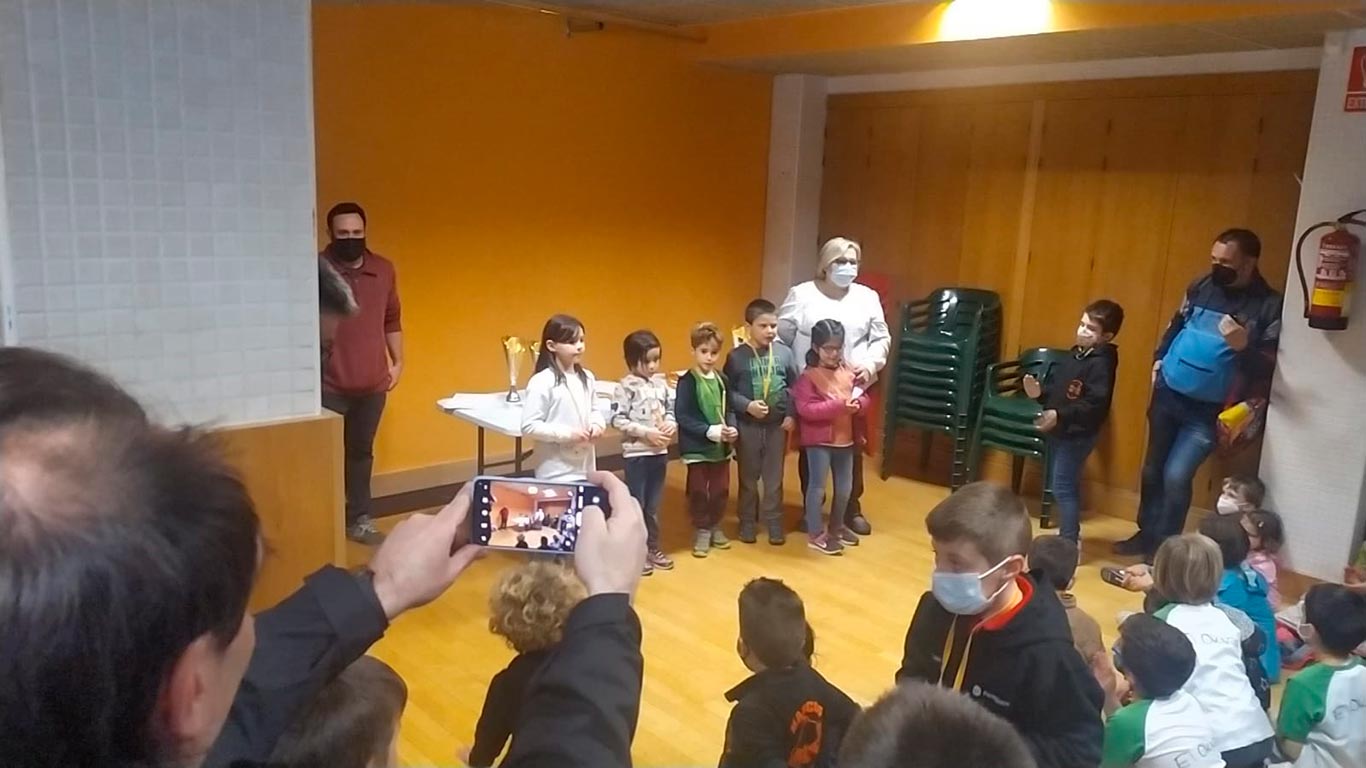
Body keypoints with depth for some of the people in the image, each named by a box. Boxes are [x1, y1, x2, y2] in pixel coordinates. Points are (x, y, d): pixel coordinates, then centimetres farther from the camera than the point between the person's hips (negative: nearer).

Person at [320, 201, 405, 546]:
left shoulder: (383, 269, 6)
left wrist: (398, 361, 10)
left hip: (372, 383, 4)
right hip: (329, 385, -4)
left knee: (361, 452, 14)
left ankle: (359, 520, 23)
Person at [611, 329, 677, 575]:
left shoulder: (661, 384, 5)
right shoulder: (626, 387, -12)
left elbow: (671, 411, 12)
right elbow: (618, 420, -15)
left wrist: (671, 425, -9)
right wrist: (646, 433, -19)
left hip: (660, 451, 5)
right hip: (636, 452, -5)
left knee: (654, 504, 16)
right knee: (636, 504, 4)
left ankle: (652, 547, 28)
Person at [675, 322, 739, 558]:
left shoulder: (722, 379, 5)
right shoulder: (687, 381, -11)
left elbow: (729, 409, 10)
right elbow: (682, 416, -15)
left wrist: (732, 428, -10)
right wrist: (709, 431, -23)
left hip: (722, 446, 5)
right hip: (697, 446, -5)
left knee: (721, 489, 13)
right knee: (698, 490, 5)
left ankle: (715, 527, 31)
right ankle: (702, 531, 20)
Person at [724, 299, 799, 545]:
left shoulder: (784, 353, -2)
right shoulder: (737, 356, -8)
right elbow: (727, 391, -7)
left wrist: (791, 415, -5)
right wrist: (747, 405, -19)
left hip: (777, 425, 1)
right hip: (747, 425, -1)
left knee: (774, 477, 10)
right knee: (748, 477, 11)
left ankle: (774, 522, 23)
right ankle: (747, 522, 25)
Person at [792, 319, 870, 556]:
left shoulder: (849, 371, 5)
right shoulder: (808, 376, -12)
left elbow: (864, 398, 8)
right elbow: (806, 408, -21)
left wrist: (858, 404, -17)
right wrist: (839, 406, -26)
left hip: (846, 438, 6)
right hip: (819, 440, -6)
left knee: (844, 486, 16)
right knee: (817, 485, 1)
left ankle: (836, 526, 36)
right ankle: (815, 534, 12)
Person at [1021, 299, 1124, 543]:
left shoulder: (1101, 363, -19)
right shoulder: (1076, 354, 10)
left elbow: (1094, 405, -27)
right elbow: (1056, 387, 12)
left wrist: (1059, 415, -31)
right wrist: (1039, 391, -8)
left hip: (1078, 435, -9)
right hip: (1061, 431, 9)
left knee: (1063, 487, -5)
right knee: (1068, 485, 20)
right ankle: (1071, 533, 33)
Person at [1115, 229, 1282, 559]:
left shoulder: (1269, 306, -11)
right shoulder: (1202, 287, 2)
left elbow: (1269, 367, -12)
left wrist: (1243, 346, -29)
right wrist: (1159, 360, 10)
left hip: (1209, 410, -5)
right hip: (1168, 395, 5)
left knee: (1176, 476, -12)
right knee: (1152, 470, 15)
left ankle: (1164, 549, 6)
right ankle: (1147, 534, 33)